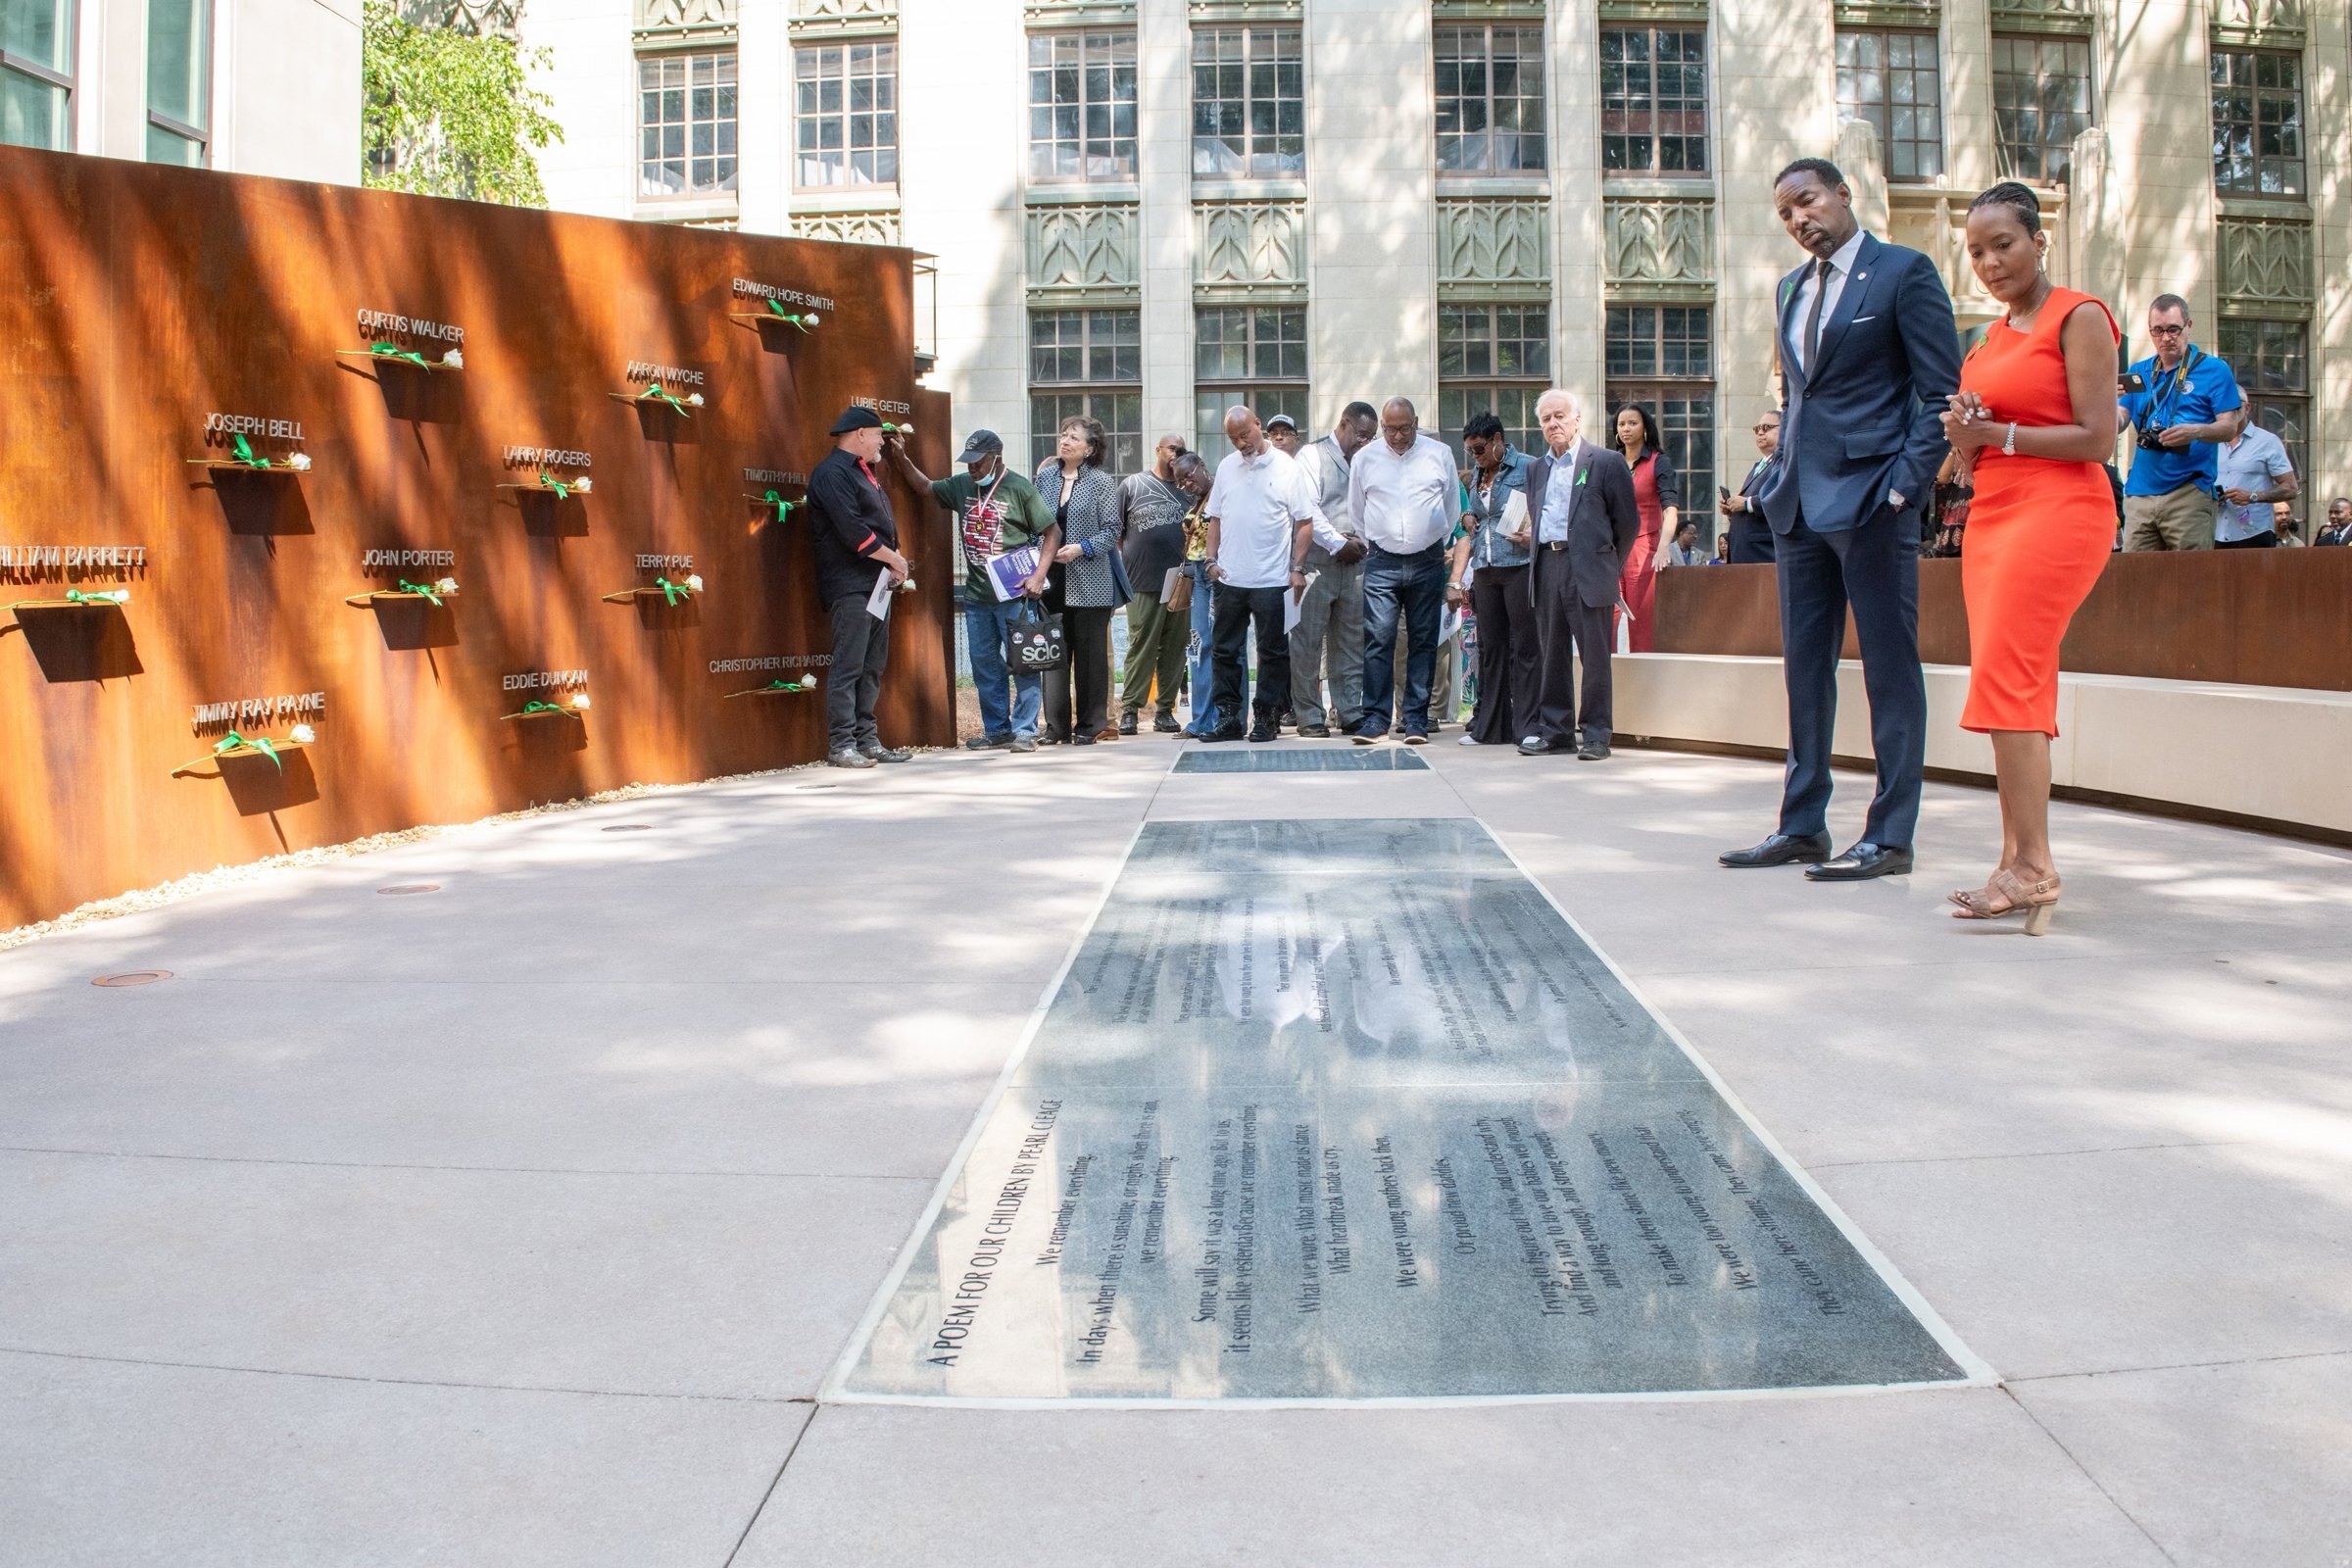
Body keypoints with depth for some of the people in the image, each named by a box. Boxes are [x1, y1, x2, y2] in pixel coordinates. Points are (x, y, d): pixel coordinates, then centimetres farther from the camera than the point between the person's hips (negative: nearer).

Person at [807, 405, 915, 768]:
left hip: (875, 582, 10)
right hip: (849, 585, -10)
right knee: (848, 667, -9)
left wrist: (894, 561, 4)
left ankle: (866, 740, 15)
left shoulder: (863, 471, 21)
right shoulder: (832, 473, -10)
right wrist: (893, 559, -11)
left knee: (872, 666, 10)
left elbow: (883, 521, 22)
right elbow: (852, 530, -19)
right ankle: (841, 746, -7)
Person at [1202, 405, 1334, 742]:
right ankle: (1228, 718, 15)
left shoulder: (1287, 467, -3)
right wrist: (1212, 559, 4)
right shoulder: (1226, 467, 10)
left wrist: (1297, 568, -10)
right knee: (1225, 651, 7)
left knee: (1273, 652, 4)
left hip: (1272, 579, -4)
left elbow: (1305, 522, -4)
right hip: (1230, 578, 4)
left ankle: (1266, 718, 12)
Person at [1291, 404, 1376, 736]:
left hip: (1355, 564, 6)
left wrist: (1362, 541, -1)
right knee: (1308, 643, -3)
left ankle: (1350, 712, 11)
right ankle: (1310, 716, 2)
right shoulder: (1313, 455, 0)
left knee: (1352, 643, 6)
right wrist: (1338, 544, -11)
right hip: (1316, 562, -5)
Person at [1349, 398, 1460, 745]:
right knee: (1378, 640, -9)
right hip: (1382, 562, 0)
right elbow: (1356, 510, 16)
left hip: (1428, 561, 1)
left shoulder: (1440, 454, 4)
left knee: (1423, 641, 3)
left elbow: (1452, 505, 15)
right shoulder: (1364, 458, 5)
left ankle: (1416, 719, 7)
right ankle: (1375, 719, -5)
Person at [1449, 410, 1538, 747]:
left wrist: (1535, 536, -20)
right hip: (1484, 572, 6)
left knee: (1524, 648, -5)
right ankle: (1489, 727, 13)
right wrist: (1456, 580, 13)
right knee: (1490, 648, 8)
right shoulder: (1477, 476, 18)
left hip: (1519, 567, -6)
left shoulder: (1527, 469, -1)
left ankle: (1527, 727, -2)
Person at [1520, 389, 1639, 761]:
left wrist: (1608, 565, 5)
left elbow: (1628, 521, 2)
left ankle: (1595, 733, 2)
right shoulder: (1536, 468, 17)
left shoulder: (1607, 461, 0)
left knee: (1594, 653, -3)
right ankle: (1554, 729, 15)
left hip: (1588, 568, -5)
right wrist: (1541, 556, 13)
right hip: (1547, 566, 5)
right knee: (1551, 652, 8)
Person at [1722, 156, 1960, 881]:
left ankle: (1890, 836, 2)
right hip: (1799, 501, 7)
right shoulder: (1791, 288, 18)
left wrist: (1905, 485, -14)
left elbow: (1941, 393, -7)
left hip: (1870, 497, -7)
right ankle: (1802, 826, 17)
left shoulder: (1904, 272, -3)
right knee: (1804, 666, 9)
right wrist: (1785, 474, 13)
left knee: (1889, 669, -2)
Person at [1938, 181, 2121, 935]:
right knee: (2016, 690, 4)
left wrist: (1997, 434, -11)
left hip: (2057, 512, -8)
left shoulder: (2078, 318, -3)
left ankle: (2033, 864, -14)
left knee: (2005, 680, -16)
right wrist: (1965, 432, 0)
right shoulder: (1991, 337, 19)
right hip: (1992, 514, 8)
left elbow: (2097, 437, -12)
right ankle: (2017, 865, 4)